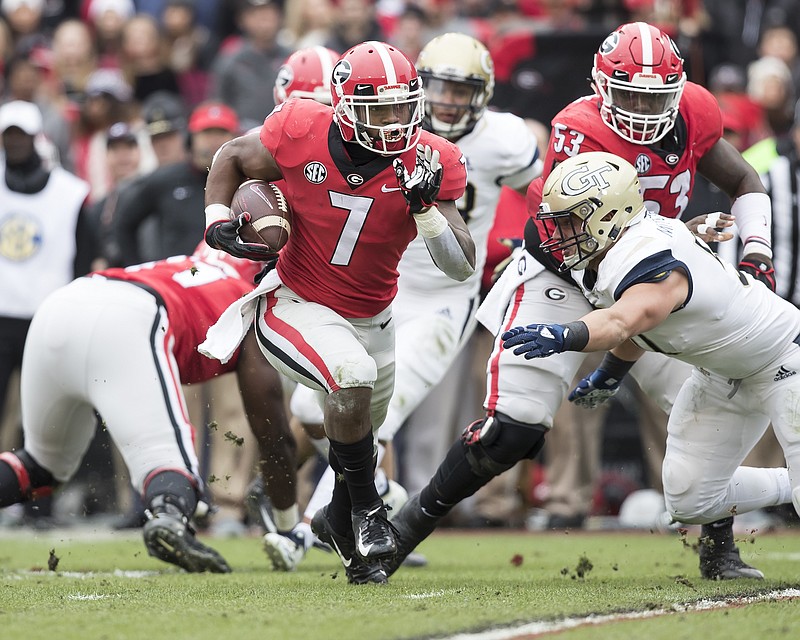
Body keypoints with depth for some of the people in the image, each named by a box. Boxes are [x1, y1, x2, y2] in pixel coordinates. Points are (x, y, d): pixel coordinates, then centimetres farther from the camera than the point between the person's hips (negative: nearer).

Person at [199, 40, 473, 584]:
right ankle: (366, 510, -13)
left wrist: (427, 209, -32)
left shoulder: (430, 164, -16)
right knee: (354, 378, -32)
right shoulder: (302, 134, -20)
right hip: (297, 308, -4)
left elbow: (462, 267, -17)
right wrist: (218, 221, -13)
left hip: (371, 319, 4)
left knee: (360, 435, 21)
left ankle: (340, 520, 53)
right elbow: (233, 158, 2)